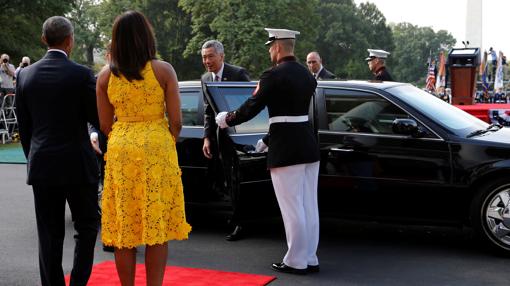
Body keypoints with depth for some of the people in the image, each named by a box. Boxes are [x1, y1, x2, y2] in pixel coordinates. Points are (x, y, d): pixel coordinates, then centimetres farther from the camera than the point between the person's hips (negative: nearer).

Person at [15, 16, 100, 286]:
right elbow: (99, 119, -4)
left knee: (49, 235, 8)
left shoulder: (25, 75, 3)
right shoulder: (81, 74, -11)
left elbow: (23, 126, 8)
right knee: (87, 225, 11)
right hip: (77, 164, -3)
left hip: (41, 165, 4)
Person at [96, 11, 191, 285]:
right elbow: (176, 122, -5)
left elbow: (105, 125, 5)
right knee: (157, 228, 5)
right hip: (158, 149, -2)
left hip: (120, 152, 2)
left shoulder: (106, 75, 2)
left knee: (124, 228, 10)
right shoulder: (163, 70, -5)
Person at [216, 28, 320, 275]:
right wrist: (268, 140, 28)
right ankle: (310, 258, 20)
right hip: (308, 145, 8)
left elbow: (250, 108, -10)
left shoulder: (273, 75, -12)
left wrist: (226, 119, 9)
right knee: (308, 206, 12)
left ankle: (296, 262, 7)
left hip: (285, 149, -8)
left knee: (292, 208, 0)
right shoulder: (307, 74, 13)